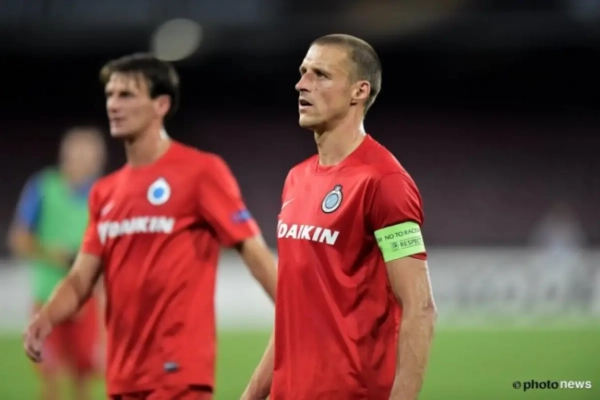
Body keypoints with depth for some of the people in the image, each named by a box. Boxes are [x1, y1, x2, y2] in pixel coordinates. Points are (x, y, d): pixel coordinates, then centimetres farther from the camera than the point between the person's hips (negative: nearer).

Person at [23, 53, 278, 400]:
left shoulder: (201, 171, -4)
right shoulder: (106, 192, 15)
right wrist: (46, 318, -7)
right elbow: (81, 279, 13)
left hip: (178, 371, -7)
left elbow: (253, 250, -6)